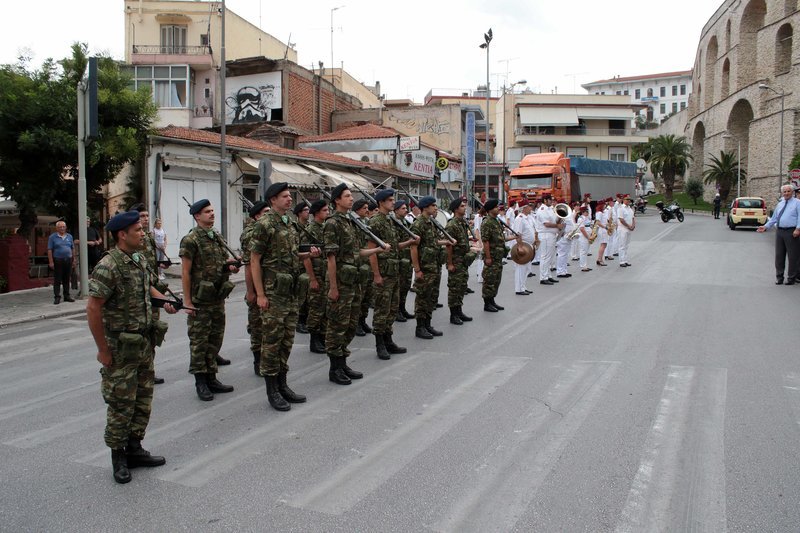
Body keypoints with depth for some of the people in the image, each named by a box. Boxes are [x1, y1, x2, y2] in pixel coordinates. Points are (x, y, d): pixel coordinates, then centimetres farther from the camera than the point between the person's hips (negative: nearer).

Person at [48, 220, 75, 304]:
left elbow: (73, 249, 15)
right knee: (57, 280, -2)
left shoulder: (69, 236, 12)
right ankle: (57, 297, 2)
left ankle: (67, 296, 16)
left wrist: (74, 260, 10)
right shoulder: (52, 237, 0)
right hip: (57, 261, -4)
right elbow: (49, 250, -4)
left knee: (67, 280, 9)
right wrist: (51, 262, -10)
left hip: (68, 260, 4)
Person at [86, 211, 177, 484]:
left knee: (143, 399, 13)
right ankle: (118, 456, 17)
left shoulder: (138, 261, 7)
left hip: (145, 343, 8)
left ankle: (134, 449, 26)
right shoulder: (108, 266, -19)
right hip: (121, 348, -8)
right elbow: (93, 309, -20)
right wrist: (103, 350, -17)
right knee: (122, 403, 2)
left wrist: (165, 301, 6)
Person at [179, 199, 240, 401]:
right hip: (200, 300, -7)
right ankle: (200, 382, 10)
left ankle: (211, 377, 22)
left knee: (216, 339, 12)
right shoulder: (191, 240, -10)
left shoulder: (218, 238, 12)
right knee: (199, 341, 1)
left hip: (218, 298, 7)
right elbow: (185, 272, -12)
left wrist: (231, 267, -1)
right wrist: (187, 301, -15)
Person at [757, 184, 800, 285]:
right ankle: (779, 277, 19)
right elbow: (774, 218, 21)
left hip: (792, 232, -6)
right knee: (779, 255, 9)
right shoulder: (780, 204, 18)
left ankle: (791, 278, 9)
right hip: (780, 231, 6)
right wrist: (765, 226, 10)